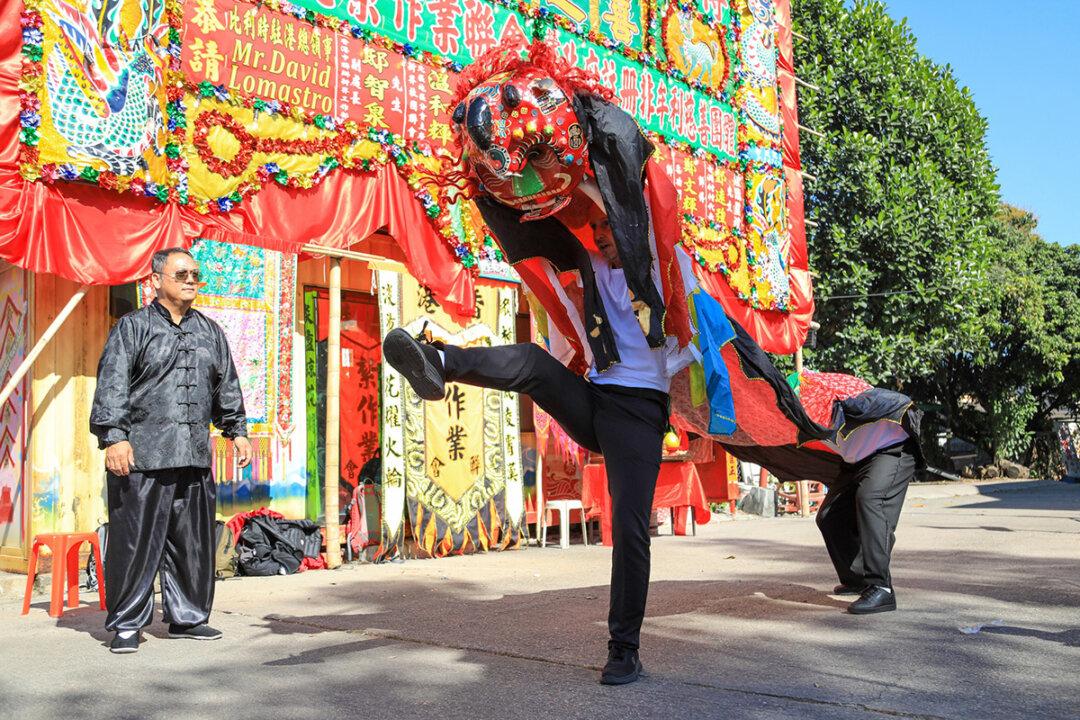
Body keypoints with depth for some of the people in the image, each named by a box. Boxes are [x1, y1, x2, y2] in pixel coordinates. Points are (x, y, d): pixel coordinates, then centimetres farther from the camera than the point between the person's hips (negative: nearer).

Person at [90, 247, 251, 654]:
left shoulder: (209, 331, 18)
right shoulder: (133, 327, 2)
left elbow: (227, 386, 24)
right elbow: (112, 384, -6)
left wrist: (237, 430, 18)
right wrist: (114, 437, -15)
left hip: (194, 454, 5)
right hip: (142, 455, -5)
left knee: (193, 541, 8)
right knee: (135, 540, -3)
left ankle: (187, 617, 20)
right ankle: (126, 624, 9)